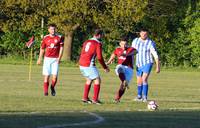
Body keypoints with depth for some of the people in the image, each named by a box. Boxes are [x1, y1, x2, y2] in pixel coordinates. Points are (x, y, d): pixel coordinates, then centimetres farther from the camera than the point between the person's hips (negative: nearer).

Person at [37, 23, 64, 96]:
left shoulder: (59, 38, 0)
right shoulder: (45, 38, 4)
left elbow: (61, 48, 1)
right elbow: (42, 49, 13)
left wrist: (59, 58, -9)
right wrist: (39, 59, 12)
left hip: (55, 59, -1)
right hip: (47, 58, 1)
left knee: (55, 76, -9)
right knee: (46, 76, -4)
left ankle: (52, 88, 19)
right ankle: (45, 91, 4)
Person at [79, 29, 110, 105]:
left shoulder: (86, 42, 17)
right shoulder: (98, 43, -5)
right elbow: (99, 57, -8)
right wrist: (105, 67, 2)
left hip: (81, 64, 8)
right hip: (89, 65, -8)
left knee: (89, 80, 23)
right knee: (97, 80, 3)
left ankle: (85, 98, 22)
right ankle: (95, 99, -3)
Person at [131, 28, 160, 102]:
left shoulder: (150, 43, -10)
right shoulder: (135, 41, 3)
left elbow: (155, 55, -8)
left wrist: (158, 67, -10)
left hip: (147, 63, -5)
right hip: (139, 65, 5)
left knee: (144, 79, -22)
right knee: (139, 82, 11)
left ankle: (145, 97, -21)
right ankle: (139, 96, 30)